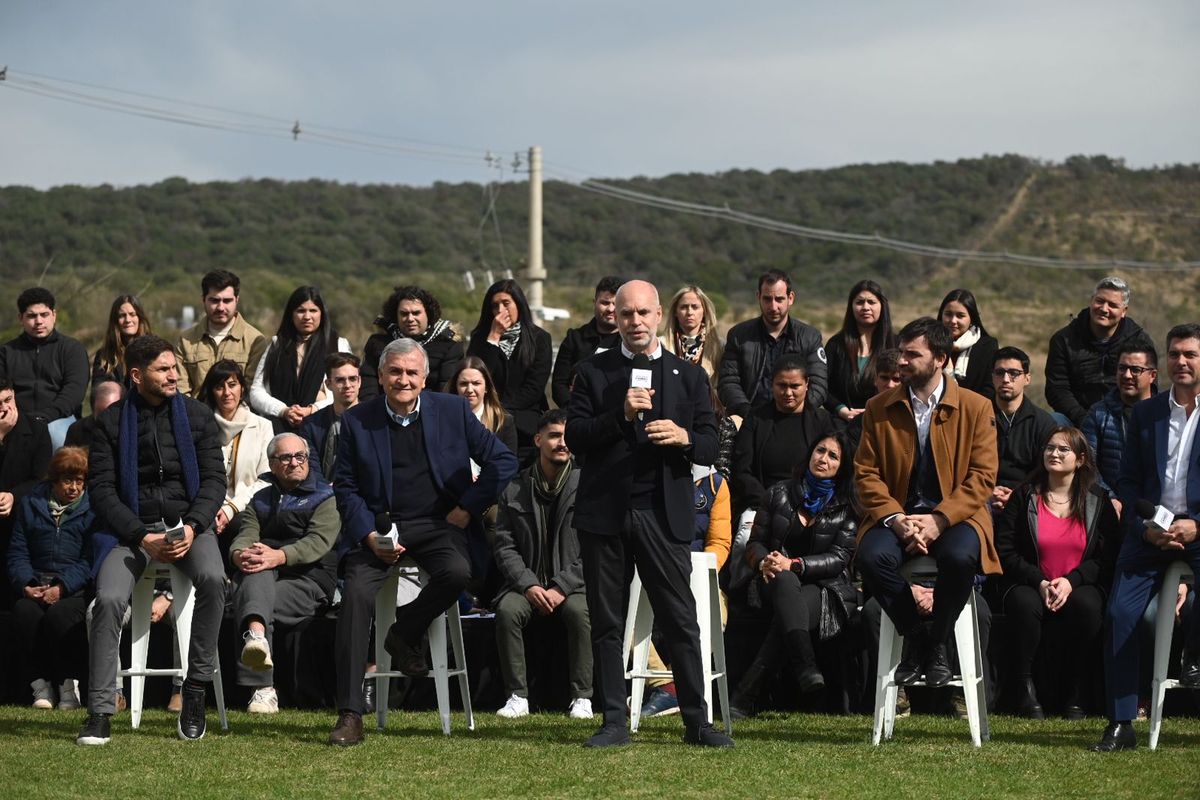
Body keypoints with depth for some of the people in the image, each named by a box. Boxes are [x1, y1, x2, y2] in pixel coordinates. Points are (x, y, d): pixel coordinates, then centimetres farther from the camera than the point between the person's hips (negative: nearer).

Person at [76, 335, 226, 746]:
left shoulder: (198, 415, 6)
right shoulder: (111, 421, 1)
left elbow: (214, 479, 3)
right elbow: (101, 489, -3)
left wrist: (192, 527, -15)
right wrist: (142, 537, -16)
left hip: (188, 525, 1)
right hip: (133, 528, -1)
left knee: (212, 577, -32)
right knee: (108, 599, -27)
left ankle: (196, 688, -19)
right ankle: (100, 710, -19)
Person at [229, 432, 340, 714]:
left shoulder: (325, 497, 13)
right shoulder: (261, 500, 28)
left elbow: (319, 541, -7)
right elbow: (246, 533, 7)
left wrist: (280, 556, -26)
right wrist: (239, 554, -20)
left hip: (308, 581, -3)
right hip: (261, 580, 3)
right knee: (257, 570, -34)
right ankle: (256, 634, -61)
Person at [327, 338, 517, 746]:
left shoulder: (453, 410, 4)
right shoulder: (356, 421, 5)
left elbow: (503, 462, 7)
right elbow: (345, 487, 6)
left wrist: (468, 507, -2)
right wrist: (370, 535, -10)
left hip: (436, 524, 0)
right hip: (379, 526, 0)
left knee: (456, 573, -33)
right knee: (356, 594, -26)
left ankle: (404, 634, -2)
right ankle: (349, 715, -23)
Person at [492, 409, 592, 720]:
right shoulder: (515, 489, 7)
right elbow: (505, 546, 4)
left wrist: (562, 588, -16)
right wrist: (529, 585, -12)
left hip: (572, 584, -2)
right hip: (527, 583, 2)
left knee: (580, 611, -34)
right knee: (507, 610, -29)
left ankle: (582, 697, -23)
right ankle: (517, 696, -21)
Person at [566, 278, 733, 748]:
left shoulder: (688, 375, 12)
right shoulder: (593, 373, 9)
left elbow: (711, 446, 7)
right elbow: (574, 437, -1)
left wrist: (684, 438, -14)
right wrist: (621, 415, -14)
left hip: (664, 513, 0)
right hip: (604, 513, 0)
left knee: (681, 621, -3)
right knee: (607, 623, 4)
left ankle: (696, 722, 2)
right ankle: (614, 722, 9)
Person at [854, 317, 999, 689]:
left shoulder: (976, 408, 2)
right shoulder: (879, 409, 9)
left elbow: (982, 477, -4)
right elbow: (866, 473, 4)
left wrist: (939, 520, -18)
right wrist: (896, 519, -14)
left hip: (955, 515, -2)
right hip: (896, 515, 2)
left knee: (959, 557, -36)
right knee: (872, 556, -32)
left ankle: (937, 644, -10)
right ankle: (916, 639, -9)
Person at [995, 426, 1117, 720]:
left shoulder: (1097, 501, 8)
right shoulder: (1024, 496, 7)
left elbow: (1107, 557, 1)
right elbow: (1005, 551, 0)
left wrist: (1071, 581, -16)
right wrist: (1040, 582, -15)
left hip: (1079, 586, 0)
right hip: (1030, 586, 0)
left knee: (1088, 607, -35)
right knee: (1025, 605, -36)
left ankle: (1075, 692, -18)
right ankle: (1025, 687, -18)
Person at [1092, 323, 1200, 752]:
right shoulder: (1146, 412, 14)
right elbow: (1128, 482, 12)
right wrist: (1146, 528, -4)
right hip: (1151, 530, 3)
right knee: (1120, 614, -12)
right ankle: (1120, 724, -7)